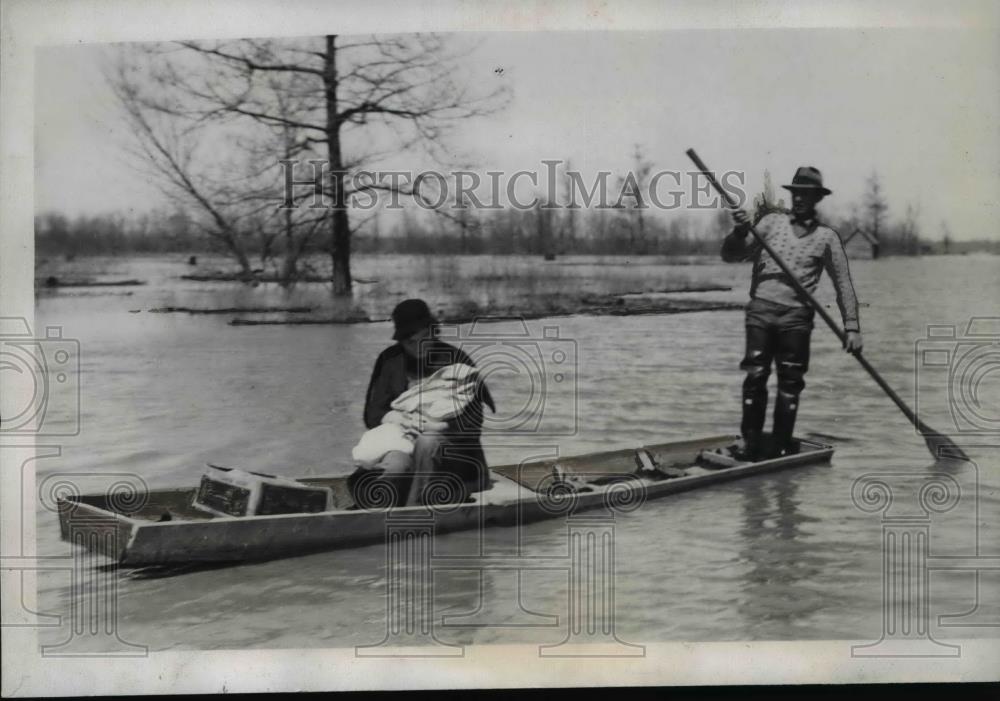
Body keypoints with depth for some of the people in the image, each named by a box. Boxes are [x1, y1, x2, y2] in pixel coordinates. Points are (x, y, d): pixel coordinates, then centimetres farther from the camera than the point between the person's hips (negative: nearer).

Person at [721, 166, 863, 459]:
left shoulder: (827, 237, 9)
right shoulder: (772, 222, 12)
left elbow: (844, 285, 9)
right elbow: (731, 256, 10)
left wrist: (852, 327, 2)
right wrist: (741, 231, -10)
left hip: (796, 316, 0)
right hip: (761, 310, 0)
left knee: (790, 382, 0)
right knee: (755, 377, -5)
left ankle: (781, 445, 10)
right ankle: (750, 441, 3)